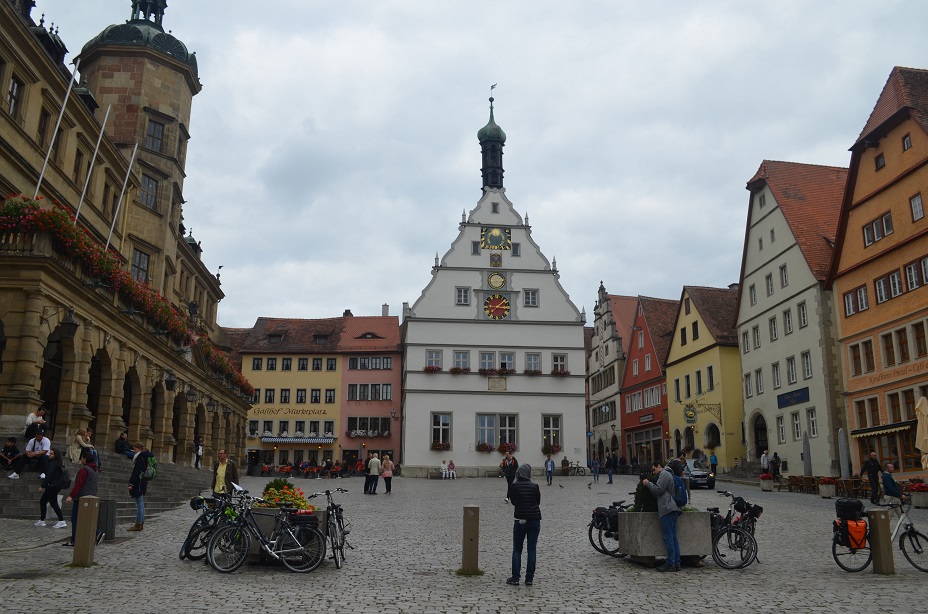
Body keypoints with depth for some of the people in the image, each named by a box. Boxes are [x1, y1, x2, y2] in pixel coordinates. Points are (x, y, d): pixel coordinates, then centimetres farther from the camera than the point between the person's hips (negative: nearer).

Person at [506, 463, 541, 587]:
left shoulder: (513, 486, -6)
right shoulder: (534, 486, -4)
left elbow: (513, 502, 6)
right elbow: (538, 501, 8)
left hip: (520, 520, -1)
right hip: (535, 520, 1)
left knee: (517, 549, 9)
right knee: (531, 550, 6)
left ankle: (515, 578, 5)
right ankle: (529, 579, 7)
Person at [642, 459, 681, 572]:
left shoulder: (664, 474, -5)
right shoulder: (668, 474, 27)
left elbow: (658, 490, -15)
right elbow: (659, 493, 24)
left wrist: (648, 483, -1)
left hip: (667, 509, -10)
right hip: (672, 509, 10)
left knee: (668, 537, -9)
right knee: (673, 537, 8)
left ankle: (670, 564, -9)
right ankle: (677, 563, 8)